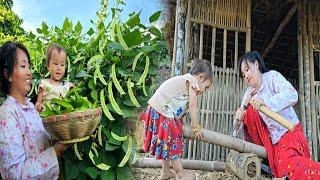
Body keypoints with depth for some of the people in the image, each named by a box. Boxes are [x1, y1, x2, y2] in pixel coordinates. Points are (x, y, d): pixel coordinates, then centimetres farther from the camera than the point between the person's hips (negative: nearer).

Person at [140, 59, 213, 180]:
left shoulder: (184, 79, 22)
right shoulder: (192, 80, -7)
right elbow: (192, 106, -9)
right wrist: (196, 127, -2)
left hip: (158, 110, 10)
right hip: (162, 112, -10)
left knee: (167, 142, 19)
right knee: (173, 142, 0)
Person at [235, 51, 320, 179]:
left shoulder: (272, 76, -7)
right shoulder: (249, 93, 9)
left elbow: (293, 95, -24)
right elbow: (243, 113, 2)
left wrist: (265, 101, -39)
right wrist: (239, 117, -23)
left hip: (289, 131, -6)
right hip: (270, 138, 6)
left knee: (289, 163, -32)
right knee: (250, 110, -9)